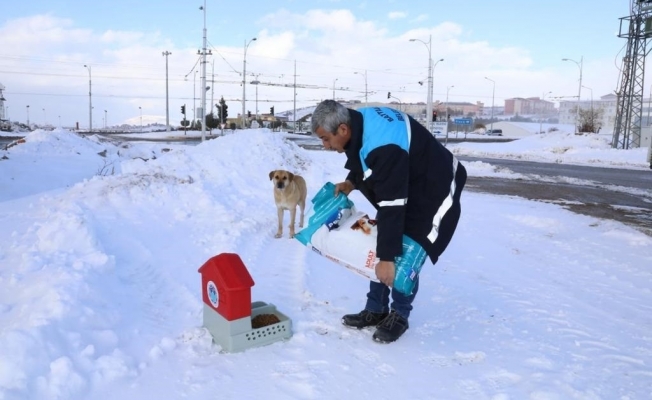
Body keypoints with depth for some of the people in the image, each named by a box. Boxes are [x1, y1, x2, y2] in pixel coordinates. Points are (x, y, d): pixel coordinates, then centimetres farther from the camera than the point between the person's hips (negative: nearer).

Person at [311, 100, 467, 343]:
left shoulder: (384, 147, -38)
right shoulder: (360, 122, -10)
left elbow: (392, 206, -36)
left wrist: (387, 257, -33)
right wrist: (351, 182, -7)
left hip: (433, 194, -9)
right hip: (400, 190, 9)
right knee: (378, 250, 7)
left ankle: (399, 316, 12)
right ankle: (376, 310, 19)